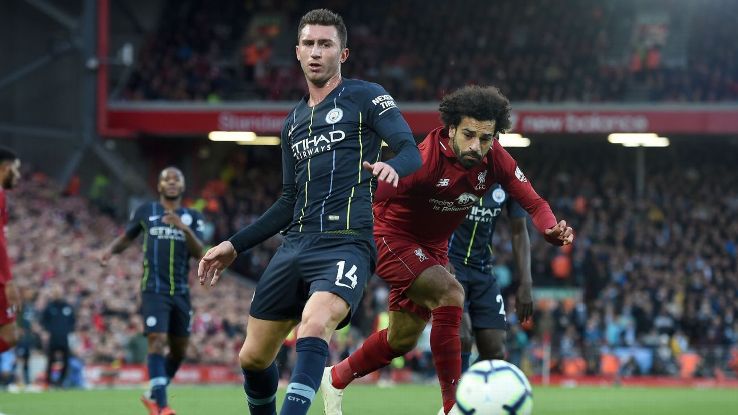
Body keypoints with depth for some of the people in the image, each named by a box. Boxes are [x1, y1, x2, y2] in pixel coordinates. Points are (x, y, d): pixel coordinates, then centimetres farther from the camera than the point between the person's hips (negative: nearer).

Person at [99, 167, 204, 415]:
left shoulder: (192, 218, 9)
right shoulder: (145, 212, 6)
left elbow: (198, 253, -3)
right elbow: (127, 238, 19)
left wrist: (184, 228, -20)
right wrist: (110, 250, -2)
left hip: (181, 292, 4)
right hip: (154, 289, -4)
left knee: (179, 349, 10)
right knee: (158, 341, -18)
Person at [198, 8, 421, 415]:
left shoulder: (366, 97, 4)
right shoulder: (294, 122, 21)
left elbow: (411, 152, -8)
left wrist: (391, 167, -32)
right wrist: (234, 245, 22)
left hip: (345, 243, -7)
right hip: (295, 244, 7)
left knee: (314, 326, -33)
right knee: (253, 357, 5)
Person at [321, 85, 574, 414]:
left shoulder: (495, 160, -15)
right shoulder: (424, 162, -33)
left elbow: (533, 202, -9)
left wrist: (552, 230, -29)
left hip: (432, 248, 8)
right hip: (390, 237, -7)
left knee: (404, 338, 18)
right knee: (450, 294, -29)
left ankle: (336, 378, 43)